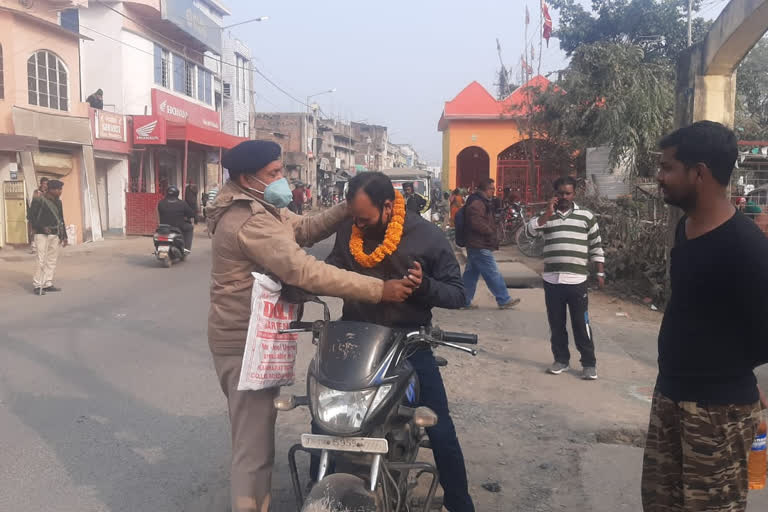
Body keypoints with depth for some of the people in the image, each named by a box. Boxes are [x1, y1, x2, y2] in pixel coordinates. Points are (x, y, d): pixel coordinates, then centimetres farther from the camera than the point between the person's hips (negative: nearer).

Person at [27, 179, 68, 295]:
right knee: (42, 261, -10)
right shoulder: (39, 200, -7)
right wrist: (42, 227, -17)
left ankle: (48, 284, 15)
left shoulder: (58, 202, 13)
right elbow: (30, 216, -8)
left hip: (55, 235, 7)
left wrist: (64, 236, 16)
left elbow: (61, 220, 19)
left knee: (52, 260, 7)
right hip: (42, 235, -7)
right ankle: (37, 285, -2)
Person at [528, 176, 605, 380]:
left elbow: (596, 247, 7)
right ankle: (561, 359, 22)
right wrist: (548, 213, -13)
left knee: (581, 324, 1)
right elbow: (531, 230, -9)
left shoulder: (586, 216, 5)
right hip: (551, 279, 2)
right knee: (556, 324, 9)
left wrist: (600, 273, 4)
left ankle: (589, 363, 10)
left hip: (577, 280, -2)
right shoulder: (546, 216, 10)